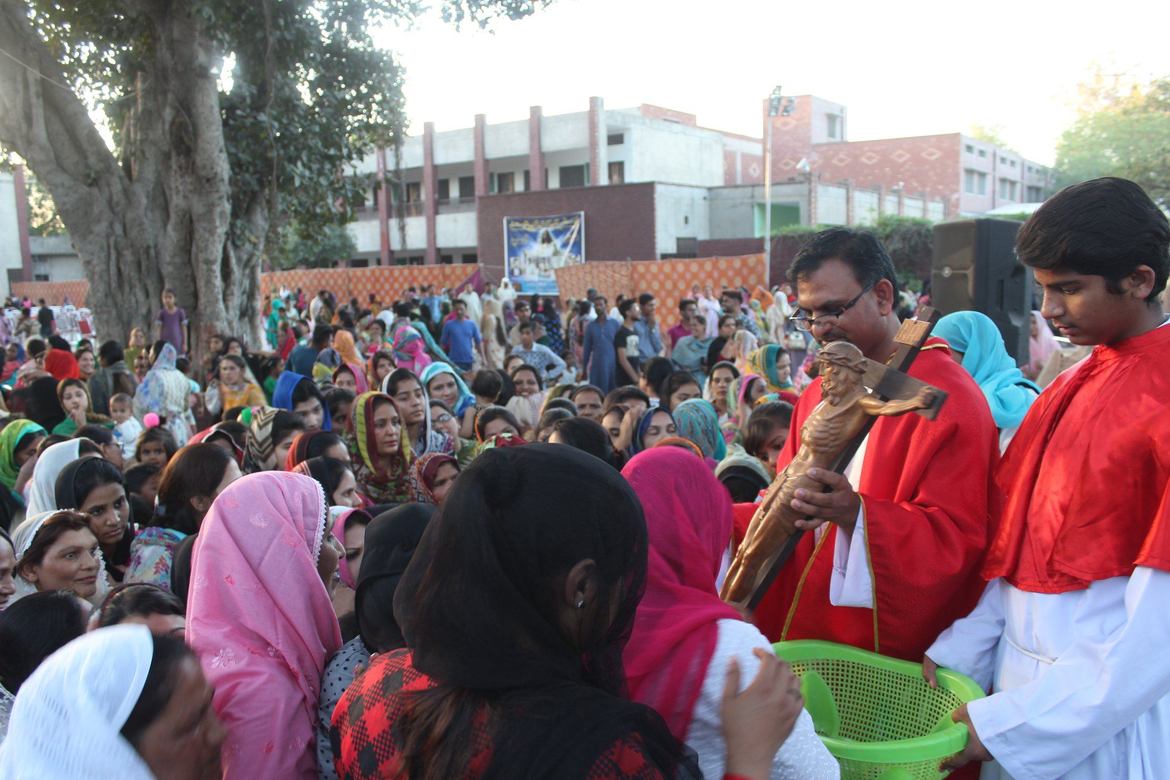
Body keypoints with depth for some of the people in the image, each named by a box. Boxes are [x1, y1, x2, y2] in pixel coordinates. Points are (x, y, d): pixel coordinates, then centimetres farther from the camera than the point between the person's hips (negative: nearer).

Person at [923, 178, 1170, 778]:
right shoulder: (1067, 391, 6)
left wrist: (1012, 725, -18)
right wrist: (957, 654, 0)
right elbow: (1017, 552, 7)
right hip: (1021, 679, 6)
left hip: (1111, 712, -6)